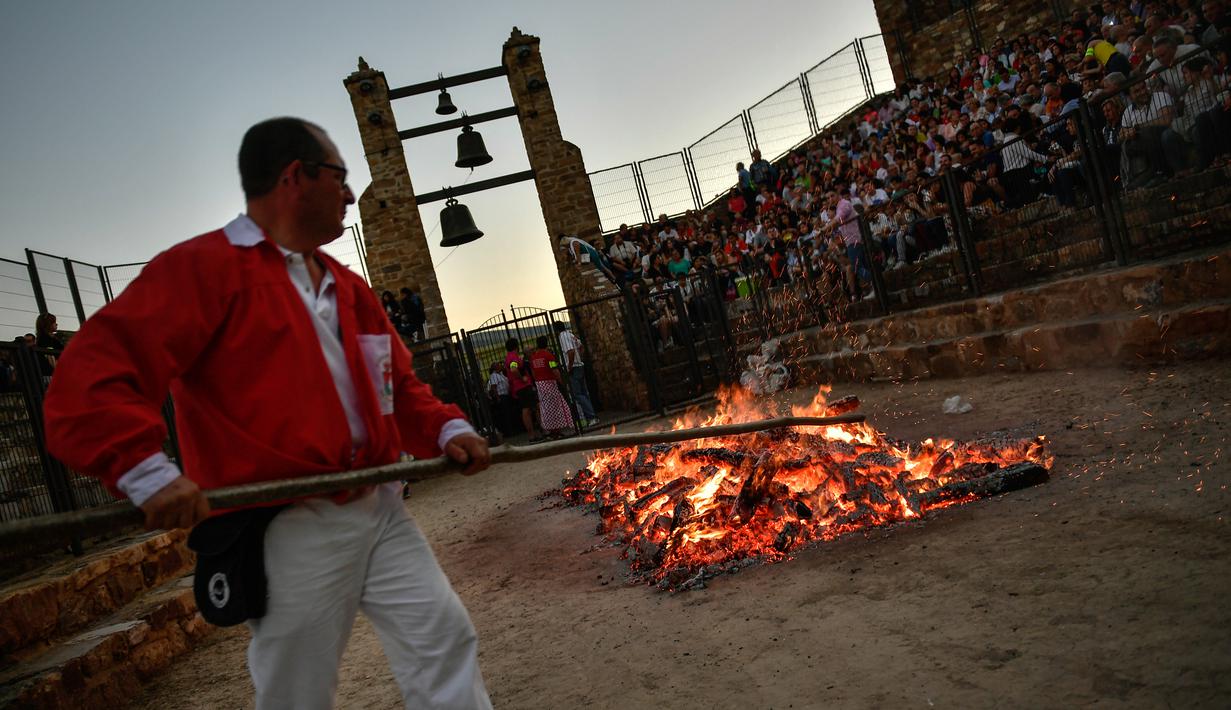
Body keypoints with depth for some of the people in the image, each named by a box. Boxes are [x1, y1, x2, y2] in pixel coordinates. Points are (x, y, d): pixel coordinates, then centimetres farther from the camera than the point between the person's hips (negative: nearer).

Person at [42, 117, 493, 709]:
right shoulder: (203, 266, -7)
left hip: (380, 512, 7)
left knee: (446, 640, 8)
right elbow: (90, 374, -16)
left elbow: (397, 382, 22)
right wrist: (149, 473, -28)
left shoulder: (347, 287, 17)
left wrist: (446, 429, 4)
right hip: (288, 533, -7)